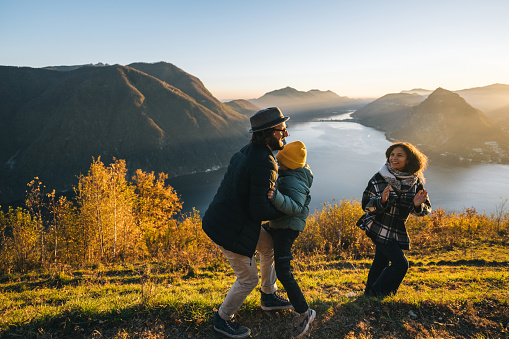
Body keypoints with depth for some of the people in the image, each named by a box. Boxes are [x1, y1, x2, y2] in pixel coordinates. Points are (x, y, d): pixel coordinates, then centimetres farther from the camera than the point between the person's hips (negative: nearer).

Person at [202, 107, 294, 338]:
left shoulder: (248, 151, 3)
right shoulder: (264, 164, -27)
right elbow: (260, 211, -26)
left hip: (239, 220, 10)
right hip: (230, 231, -10)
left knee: (270, 247, 23)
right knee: (248, 278, 9)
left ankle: (269, 297, 43)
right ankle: (222, 319, 34)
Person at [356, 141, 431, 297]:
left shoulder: (416, 181, -2)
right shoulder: (379, 178, -14)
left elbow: (426, 208, 0)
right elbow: (366, 205, -13)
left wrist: (417, 205, -23)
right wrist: (382, 200, -32)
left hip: (398, 230, 5)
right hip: (379, 228, -5)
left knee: (382, 261, 19)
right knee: (400, 263, -10)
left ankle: (369, 292, 40)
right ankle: (376, 293, 11)